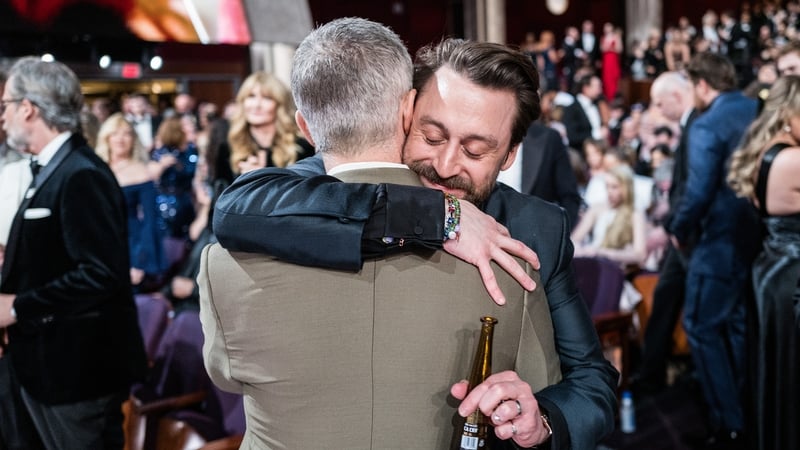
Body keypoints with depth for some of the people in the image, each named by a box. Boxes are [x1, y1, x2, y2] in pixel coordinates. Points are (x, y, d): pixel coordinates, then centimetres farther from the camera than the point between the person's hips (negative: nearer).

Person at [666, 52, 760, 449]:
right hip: (762, 236, 8)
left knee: (702, 327, 3)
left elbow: (699, 191, -22)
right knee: (740, 323, 19)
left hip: (723, 240, -8)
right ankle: (749, 414, 28)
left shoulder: (707, 125, -17)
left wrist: (678, 229, -6)